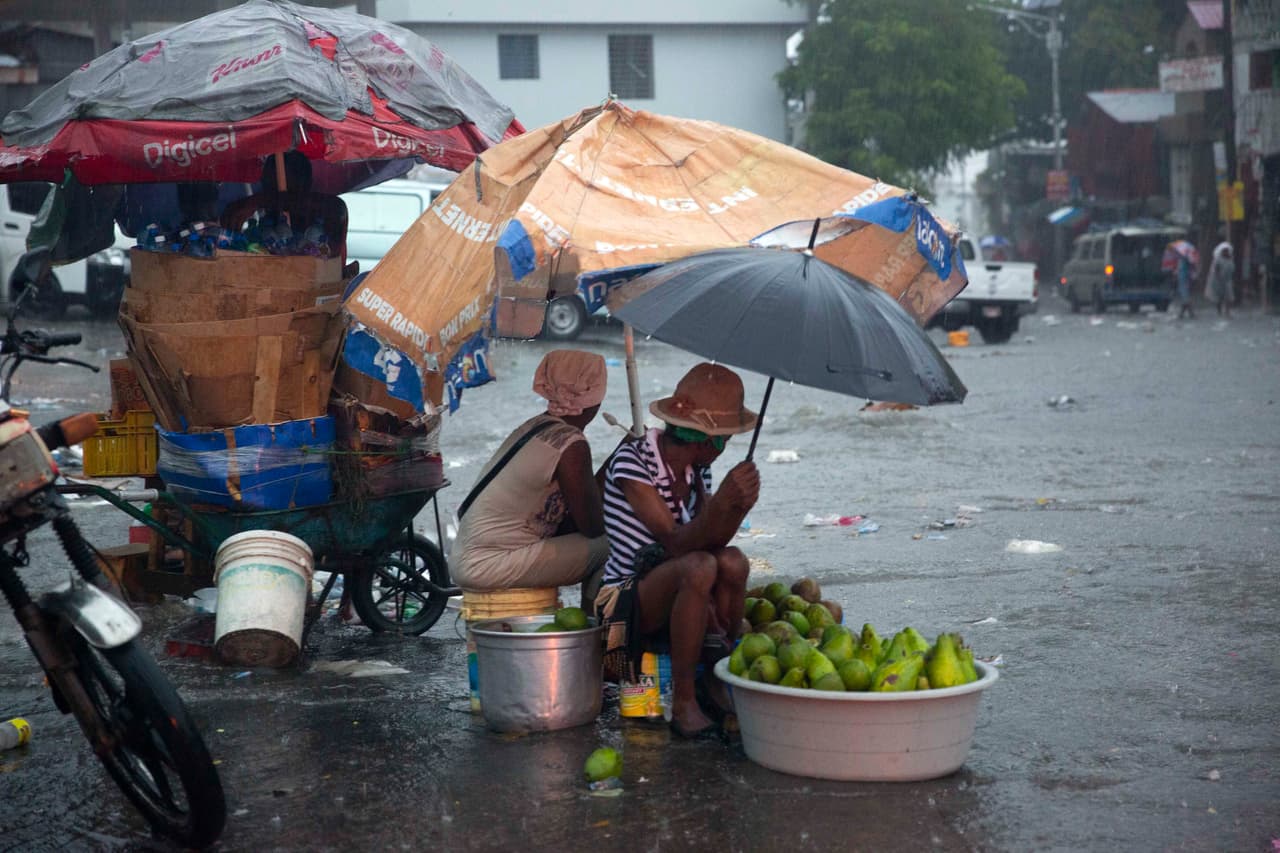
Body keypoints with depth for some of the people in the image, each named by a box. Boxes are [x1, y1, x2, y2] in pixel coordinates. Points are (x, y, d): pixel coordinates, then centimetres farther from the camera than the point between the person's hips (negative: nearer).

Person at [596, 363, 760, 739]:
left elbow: (711, 539, -6)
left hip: (673, 596, 7)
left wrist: (738, 507, -24)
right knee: (699, 567, -33)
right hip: (623, 602, -7)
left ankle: (717, 682, -10)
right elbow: (674, 541, -24)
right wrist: (721, 502, -38)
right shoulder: (631, 460, -16)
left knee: (732, 560, -22)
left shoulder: (697, 469, 7)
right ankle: (683, 703, -26)